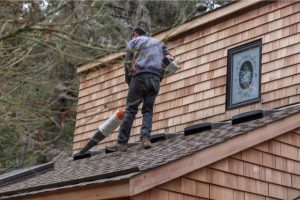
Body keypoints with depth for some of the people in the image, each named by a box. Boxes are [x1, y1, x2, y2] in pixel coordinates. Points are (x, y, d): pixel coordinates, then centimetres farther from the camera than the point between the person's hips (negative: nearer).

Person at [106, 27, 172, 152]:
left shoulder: (133, 42, 19)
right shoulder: (158, 43, 31)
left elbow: (128, 64, 10)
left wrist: (129, 84, 18)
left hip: (140, 76, -3)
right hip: (156, 78, 4)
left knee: (130, 110, -4)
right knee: (148, 111, 6)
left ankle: (122, 143, -7)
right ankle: (145, 138, -14)